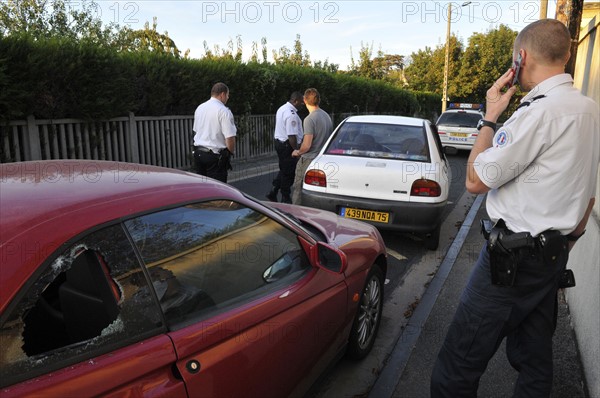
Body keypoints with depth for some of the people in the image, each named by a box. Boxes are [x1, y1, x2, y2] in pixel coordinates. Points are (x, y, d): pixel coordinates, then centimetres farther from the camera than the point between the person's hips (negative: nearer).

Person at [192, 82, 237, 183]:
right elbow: (230, 137, -18)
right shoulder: (224, 111, -14)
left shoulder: (199, 108, 10)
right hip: (215, 155, -7)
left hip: (198, 152, 7)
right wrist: (231, 152, -1)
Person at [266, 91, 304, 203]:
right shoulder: (291, 114, -23)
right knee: (288, 173, 3)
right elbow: (292, 136, -27)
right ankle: (286, 199, 14)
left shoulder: (282, 108, 11)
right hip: (287, 145, -10)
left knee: (284, 170, 21)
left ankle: (273, 193, 21)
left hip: (279, 142, 10)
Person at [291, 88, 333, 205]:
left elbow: (307, 145, -22)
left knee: (298, 188, 2)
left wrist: (297, 152, -2)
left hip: (308, 160, -8)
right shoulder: (327, 116, 7)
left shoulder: (309, 119, -18)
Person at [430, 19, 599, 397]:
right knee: (535, 358, 20)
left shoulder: (539, 110, -19)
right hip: (555, 253, 10)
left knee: (457, 365, -1)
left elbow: (476, 180, -15)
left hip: (515, 255, -10)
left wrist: (489, 117, -5)